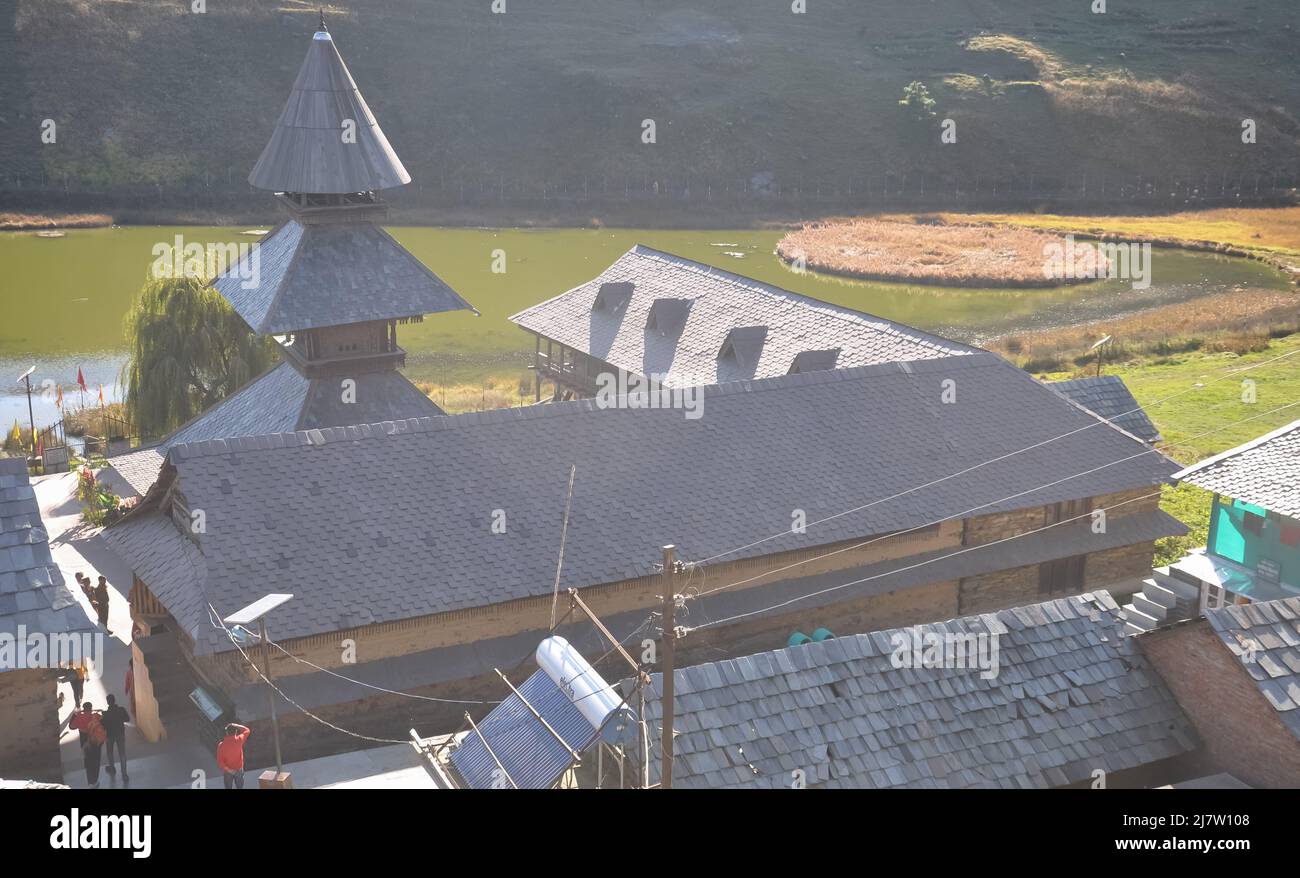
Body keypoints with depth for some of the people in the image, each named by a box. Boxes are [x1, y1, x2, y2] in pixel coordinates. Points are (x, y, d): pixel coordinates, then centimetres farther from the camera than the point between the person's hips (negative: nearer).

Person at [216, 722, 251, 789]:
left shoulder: (222, 745, -23)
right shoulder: (239, 740, -21)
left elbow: (219, 761, -21)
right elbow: (247, 730, -1)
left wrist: (228, 769, -11)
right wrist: (235, 726, -6)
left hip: (227, 771, -1)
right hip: (239, 770, 1)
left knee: (228, 788, 16)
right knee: (239, 787, 19)